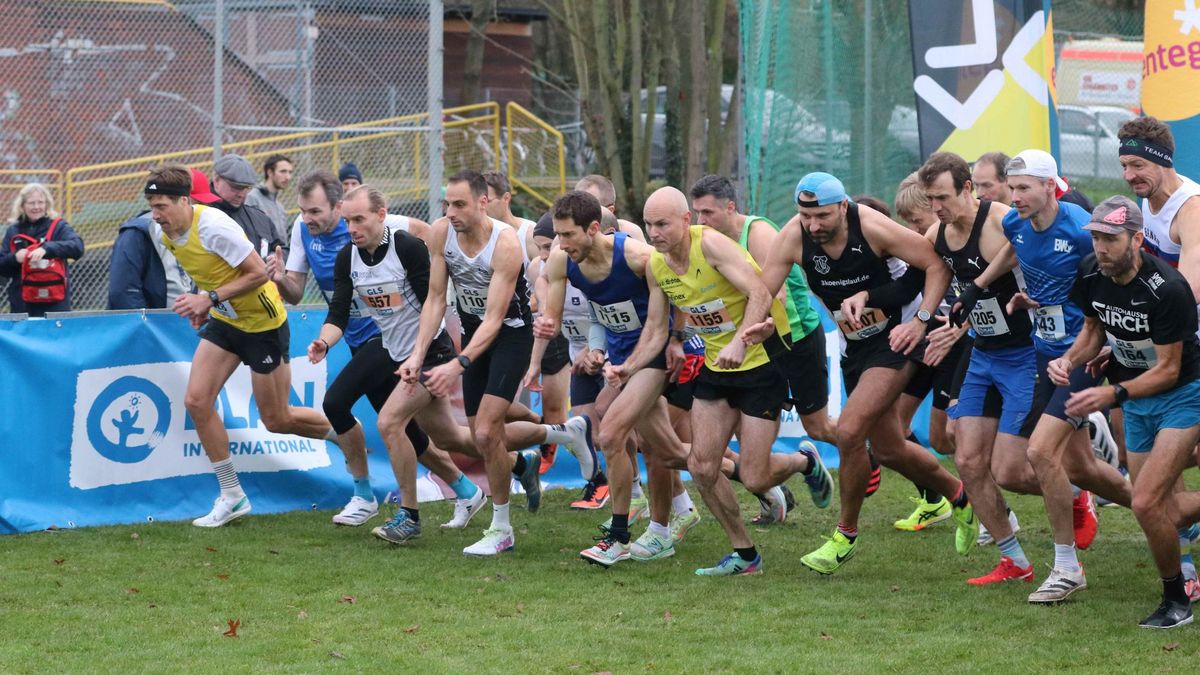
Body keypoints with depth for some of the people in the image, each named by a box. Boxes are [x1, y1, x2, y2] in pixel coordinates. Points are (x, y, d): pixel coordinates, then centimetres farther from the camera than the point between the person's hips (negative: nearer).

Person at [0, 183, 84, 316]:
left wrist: (47, 248, -29)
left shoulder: (58, 227, 2)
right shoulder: (13, 231, 11)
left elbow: (77, 247, -16)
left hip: (54, 304, -3)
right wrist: (14, 258, -12)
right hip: (22, 304, 3)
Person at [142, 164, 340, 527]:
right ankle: (231, 496, 4)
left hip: (263, 323, -8)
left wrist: (210, 299, -29)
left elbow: (258, 272, -26)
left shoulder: (212, 226, -28)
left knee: (277, 420, 1)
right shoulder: (167, 234, -3)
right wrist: (204, 306, 2)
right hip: (224, 320, 8)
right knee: (196, 401, -7)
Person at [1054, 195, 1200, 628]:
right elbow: (1094, 331, 9)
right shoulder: (1091, 275, -9)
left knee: (1146, 503, -17)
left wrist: (1113, 394, -32)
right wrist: (1069, 360, -11)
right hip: (1137, 401, 7)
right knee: (1163, 512, 12)